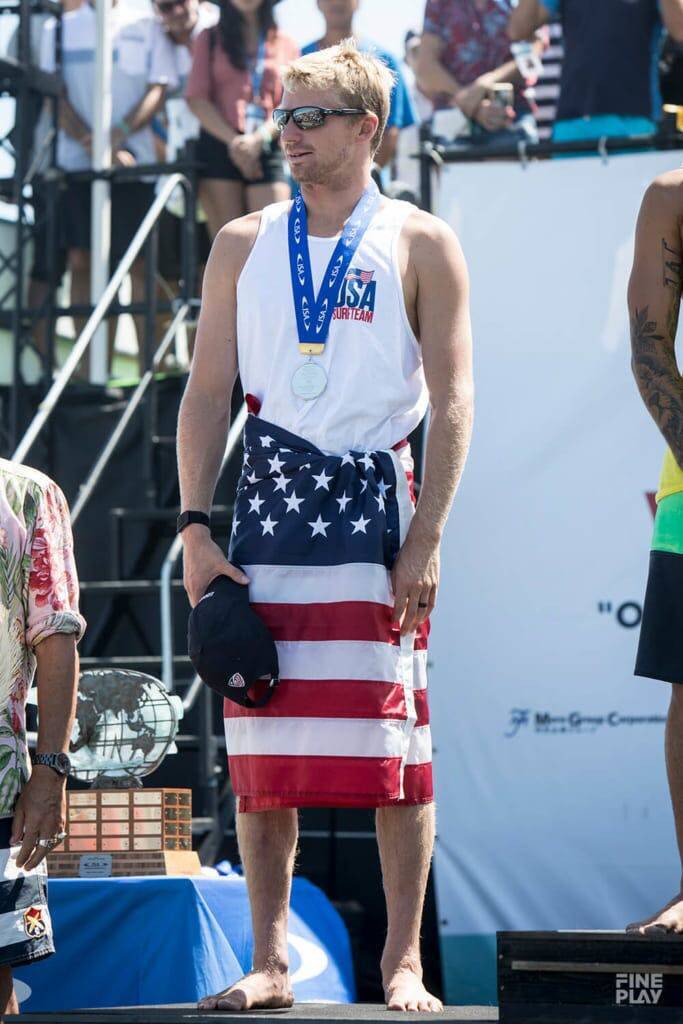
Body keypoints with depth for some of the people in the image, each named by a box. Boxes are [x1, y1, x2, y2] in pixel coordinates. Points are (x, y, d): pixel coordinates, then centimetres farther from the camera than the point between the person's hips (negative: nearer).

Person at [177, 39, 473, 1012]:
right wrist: (196, 528, 1)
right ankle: (268, 963, 8)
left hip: (375, 503, -3)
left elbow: (452, 399, -1)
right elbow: (208, 391, 12)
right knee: (261, 749, 2)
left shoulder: (420, 245, 3)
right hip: (269, 501, 3)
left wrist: (426, 539, -10)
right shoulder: (244, 245, 13)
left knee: (395, 747, -3)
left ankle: (403, 962, 3)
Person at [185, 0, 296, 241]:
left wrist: (260, 139, -11)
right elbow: (196, 99, 5)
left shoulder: (285, 45, 14)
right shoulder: (210, 39, 14)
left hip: (266, 149, 0)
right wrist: (232, 140, -8)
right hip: (218, 147, 0)